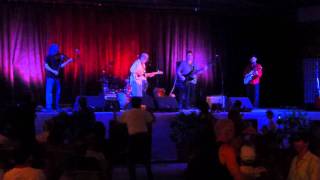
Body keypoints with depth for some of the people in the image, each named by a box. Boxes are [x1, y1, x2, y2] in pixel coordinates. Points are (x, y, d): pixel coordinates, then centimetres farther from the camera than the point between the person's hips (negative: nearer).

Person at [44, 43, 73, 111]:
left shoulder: (59, 56, 10)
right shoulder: (49, 57, -5)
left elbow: (61, 65, 10)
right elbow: (46, 66, -12)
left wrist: (68, 61, -1)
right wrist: (53, 71, -20)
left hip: (57, 76, 6)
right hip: (50, 76, -6)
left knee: (58, 91, 8)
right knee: (49, 91, -7)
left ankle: (56, 105, 17)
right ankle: (48, 106, -6)